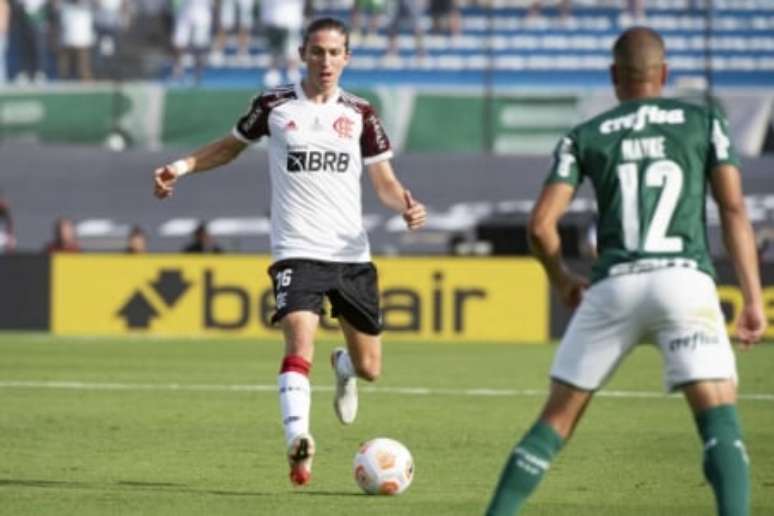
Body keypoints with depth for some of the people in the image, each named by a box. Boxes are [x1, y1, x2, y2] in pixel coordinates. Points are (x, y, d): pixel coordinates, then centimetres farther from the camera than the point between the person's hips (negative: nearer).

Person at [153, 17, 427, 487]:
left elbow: (384, 181, 7)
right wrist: (183, 166, 4)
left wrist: (405, 204, -15)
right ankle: (299, 444, -34)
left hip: (352, 254, 2)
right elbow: (233, 145, 18)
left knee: (369, 369, 11)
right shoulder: (274, 106, 2)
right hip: (298, 251, -2)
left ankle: (344, 367, 48)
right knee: (300, 343, -27)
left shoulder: (359, 114, 5)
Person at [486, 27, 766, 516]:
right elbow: (734, 211, 4)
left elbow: (541, 226, 6)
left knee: (558, 417, 14)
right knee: (720, 420, -7)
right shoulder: (705, 122, 14)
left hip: (613, 286, 2)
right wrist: (754, 299, 3)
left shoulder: (585, 137, 14)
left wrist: (563, 280, 25)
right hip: (684, 277, -2)